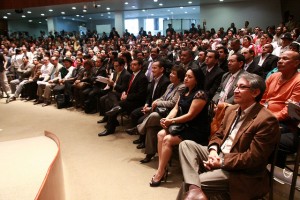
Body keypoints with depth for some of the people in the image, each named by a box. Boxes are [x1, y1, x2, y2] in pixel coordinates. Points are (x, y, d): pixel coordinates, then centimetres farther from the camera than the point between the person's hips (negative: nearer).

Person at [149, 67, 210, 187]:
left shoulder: (200, 94, -15)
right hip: (183, 126, 8)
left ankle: (160, 173, -9)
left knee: (168, 139, -22)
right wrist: (167, 119, -9)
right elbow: (176, 108, 9)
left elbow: (190, 115, -19)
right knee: (161, 134, -12)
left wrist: (172, 121, -15)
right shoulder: (184, 92, 12)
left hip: (196, 131, -8)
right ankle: (163, 169, -8)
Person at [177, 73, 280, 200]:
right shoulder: (231, 110, 8)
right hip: (218, 156, 8)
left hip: (239, 173, -8)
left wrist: (222, 161, -18)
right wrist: (213, 150, -8)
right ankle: (195, 190, -26)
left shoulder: (266, 120, -19)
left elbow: (253, 159, -21)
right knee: (186, 144, -12)